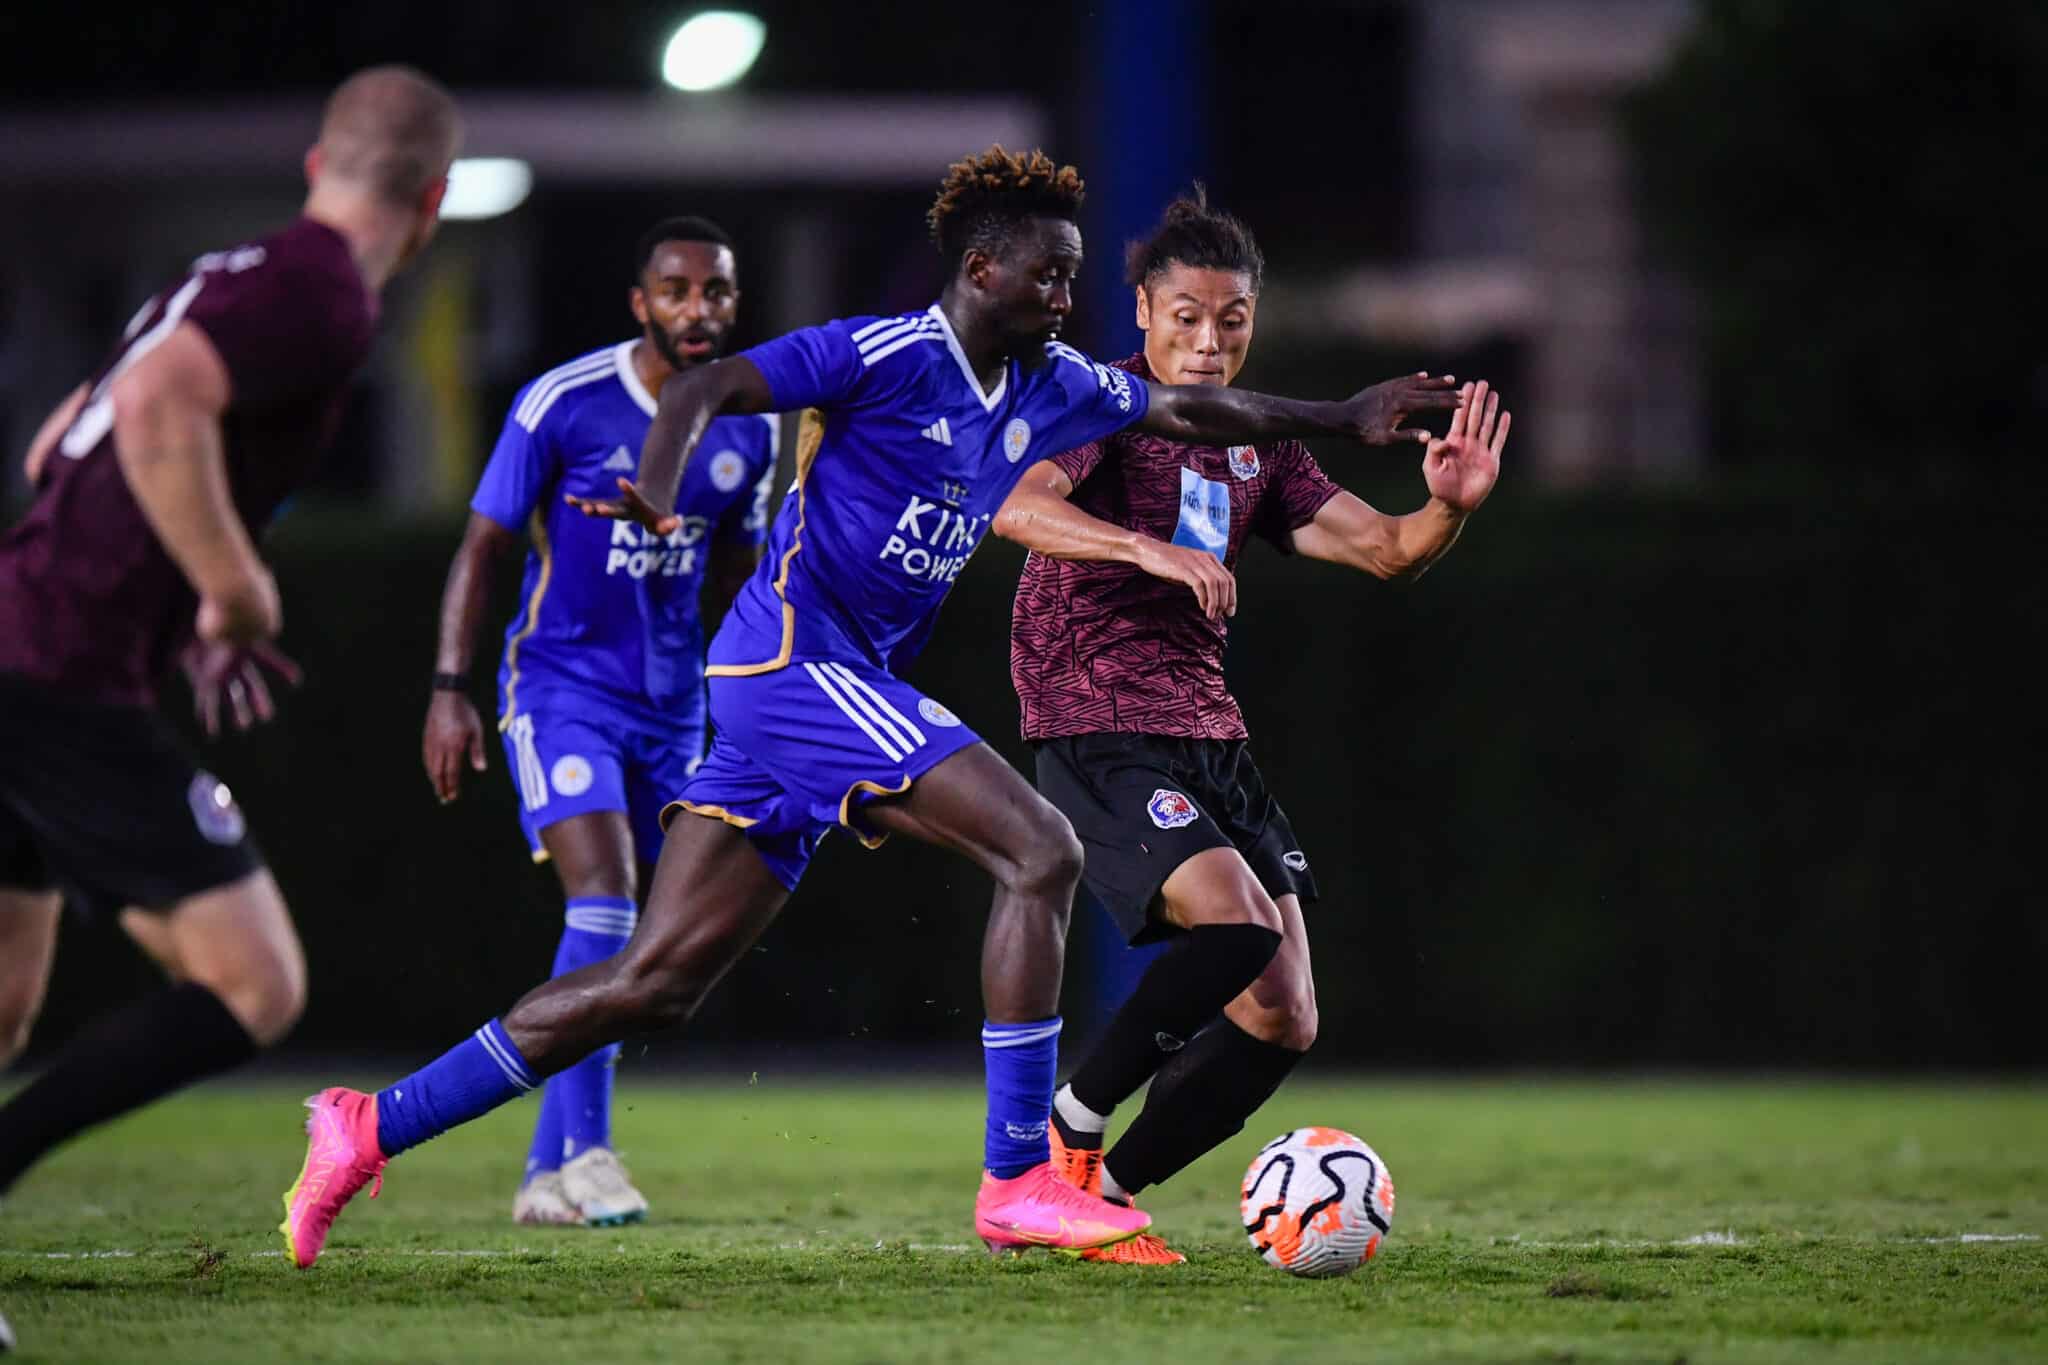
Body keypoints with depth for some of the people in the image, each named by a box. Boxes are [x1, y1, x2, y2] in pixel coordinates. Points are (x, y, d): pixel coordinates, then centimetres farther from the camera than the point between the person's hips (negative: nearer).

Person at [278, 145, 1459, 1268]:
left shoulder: (1052, 387, 13)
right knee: (1042, 850, -17)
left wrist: (1345, 418, 25)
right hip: (795, 656, -9)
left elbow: (1188, 412, 27)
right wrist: (659, 485, -36)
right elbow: (705, 388, -18)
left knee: (654, 986, 5)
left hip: (849, 686, 9)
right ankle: (1017, 1180, -15)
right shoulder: (888, 355, -11)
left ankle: (374, 1129, 8)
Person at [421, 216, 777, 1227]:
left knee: (645, 944, 4)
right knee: (603, 904, -20)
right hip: (560, 682, -5)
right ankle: (584, 1149, -14)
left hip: (672, 699, 5)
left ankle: (547, 1172, 13)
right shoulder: (564, 404, -13)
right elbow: (481, 546, -6)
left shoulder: (749, 428, 1)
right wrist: (450, 690, -13)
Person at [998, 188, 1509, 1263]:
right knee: (1236, 922, -29)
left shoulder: (1257, 447, 17)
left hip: (1210, 742, 8)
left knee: (1283, 1020, 0)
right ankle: (1069, 1126, -11)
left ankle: (1109, 1187, 14)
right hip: (1099, 738, -8)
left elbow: (1382, 550, 11)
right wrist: (1153, 550, -38)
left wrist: (1448, 507, -11)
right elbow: (1020, 507, -25)